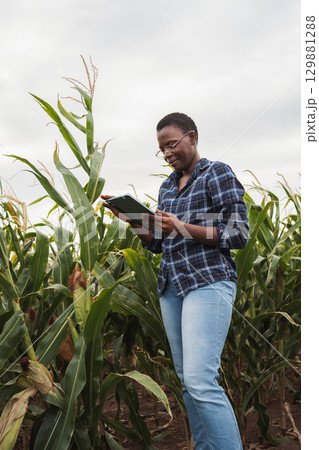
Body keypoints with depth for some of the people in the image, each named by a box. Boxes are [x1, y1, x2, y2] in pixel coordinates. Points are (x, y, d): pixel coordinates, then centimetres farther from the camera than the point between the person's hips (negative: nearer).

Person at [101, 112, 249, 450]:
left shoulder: (218, 173, -2)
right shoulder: (167, 187, 18)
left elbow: (239, 234, -10)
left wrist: (183, 228, -19)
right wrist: (132, 217, 2)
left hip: (209, 283, -7)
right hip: (171, 288, 7)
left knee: (201, 381, -16)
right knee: (188, 381, 9)